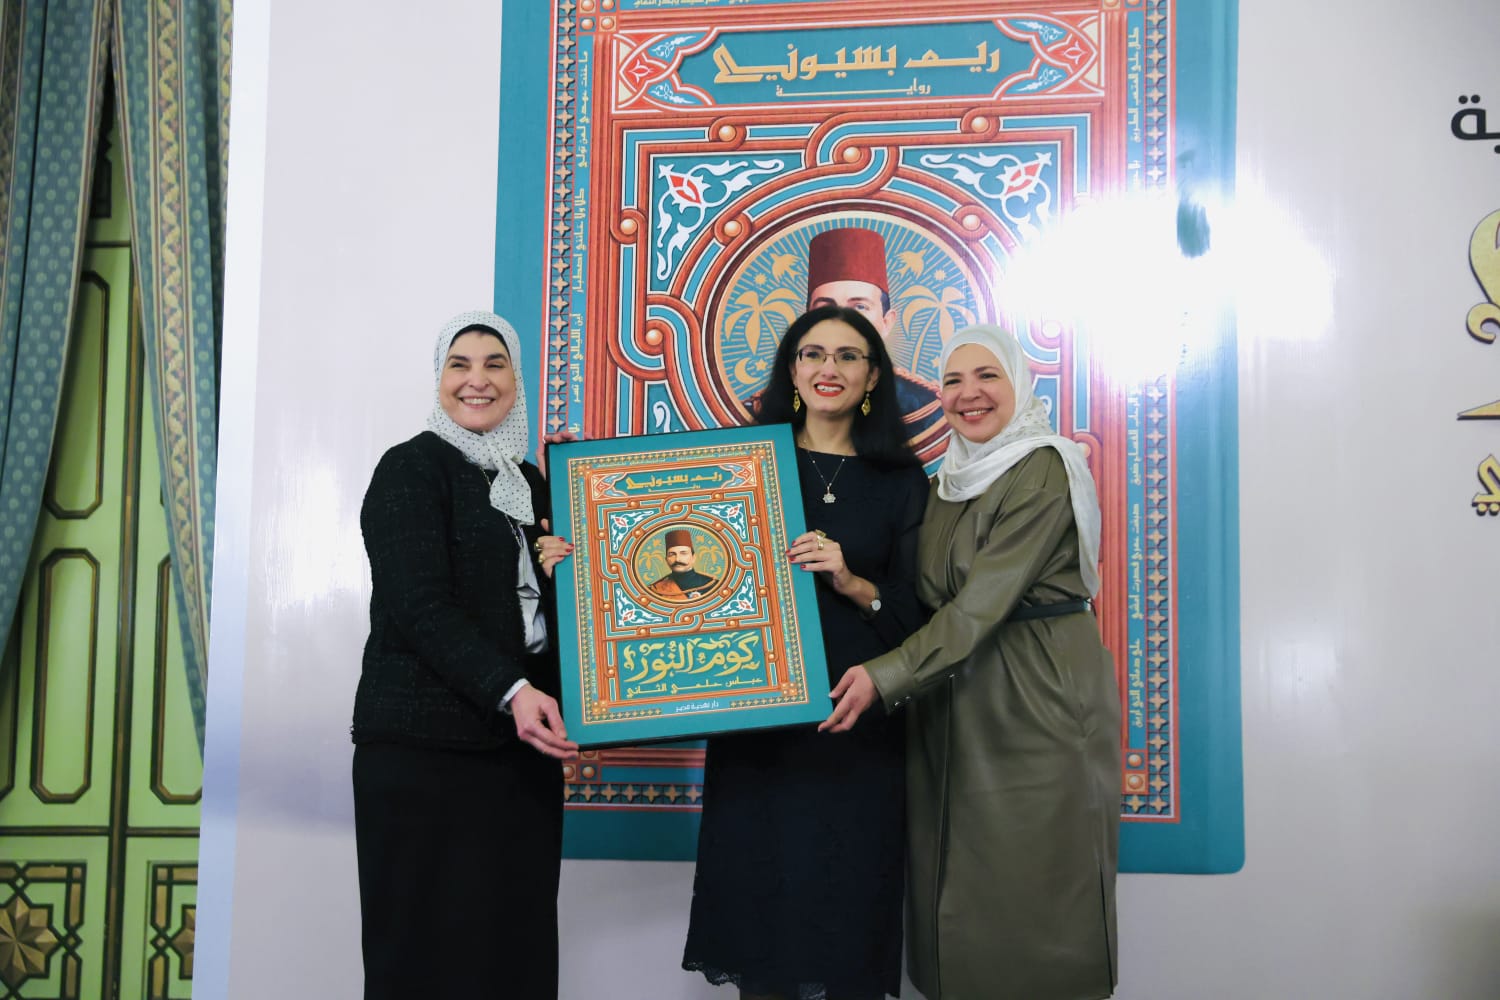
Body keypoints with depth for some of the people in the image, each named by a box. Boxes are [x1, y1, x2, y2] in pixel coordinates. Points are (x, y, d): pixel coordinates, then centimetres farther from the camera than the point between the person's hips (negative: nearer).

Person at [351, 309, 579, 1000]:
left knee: (515, 940, 4)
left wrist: (560, 568, 1)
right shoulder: (411, 467, -3)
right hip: (425, 742, -6)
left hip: (523, 741, 6)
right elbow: (421, 607, -14)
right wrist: (512, 691, -25)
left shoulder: (529, 481, 16)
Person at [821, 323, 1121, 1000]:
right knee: (958, 899, 9)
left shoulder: (1044, 471, -11)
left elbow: (986, 601, -19)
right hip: (954, 703, 7)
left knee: (1031, 891, -1)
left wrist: (886, 677, -22)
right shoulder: (945, 487, 14)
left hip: (1039, 700, -7)